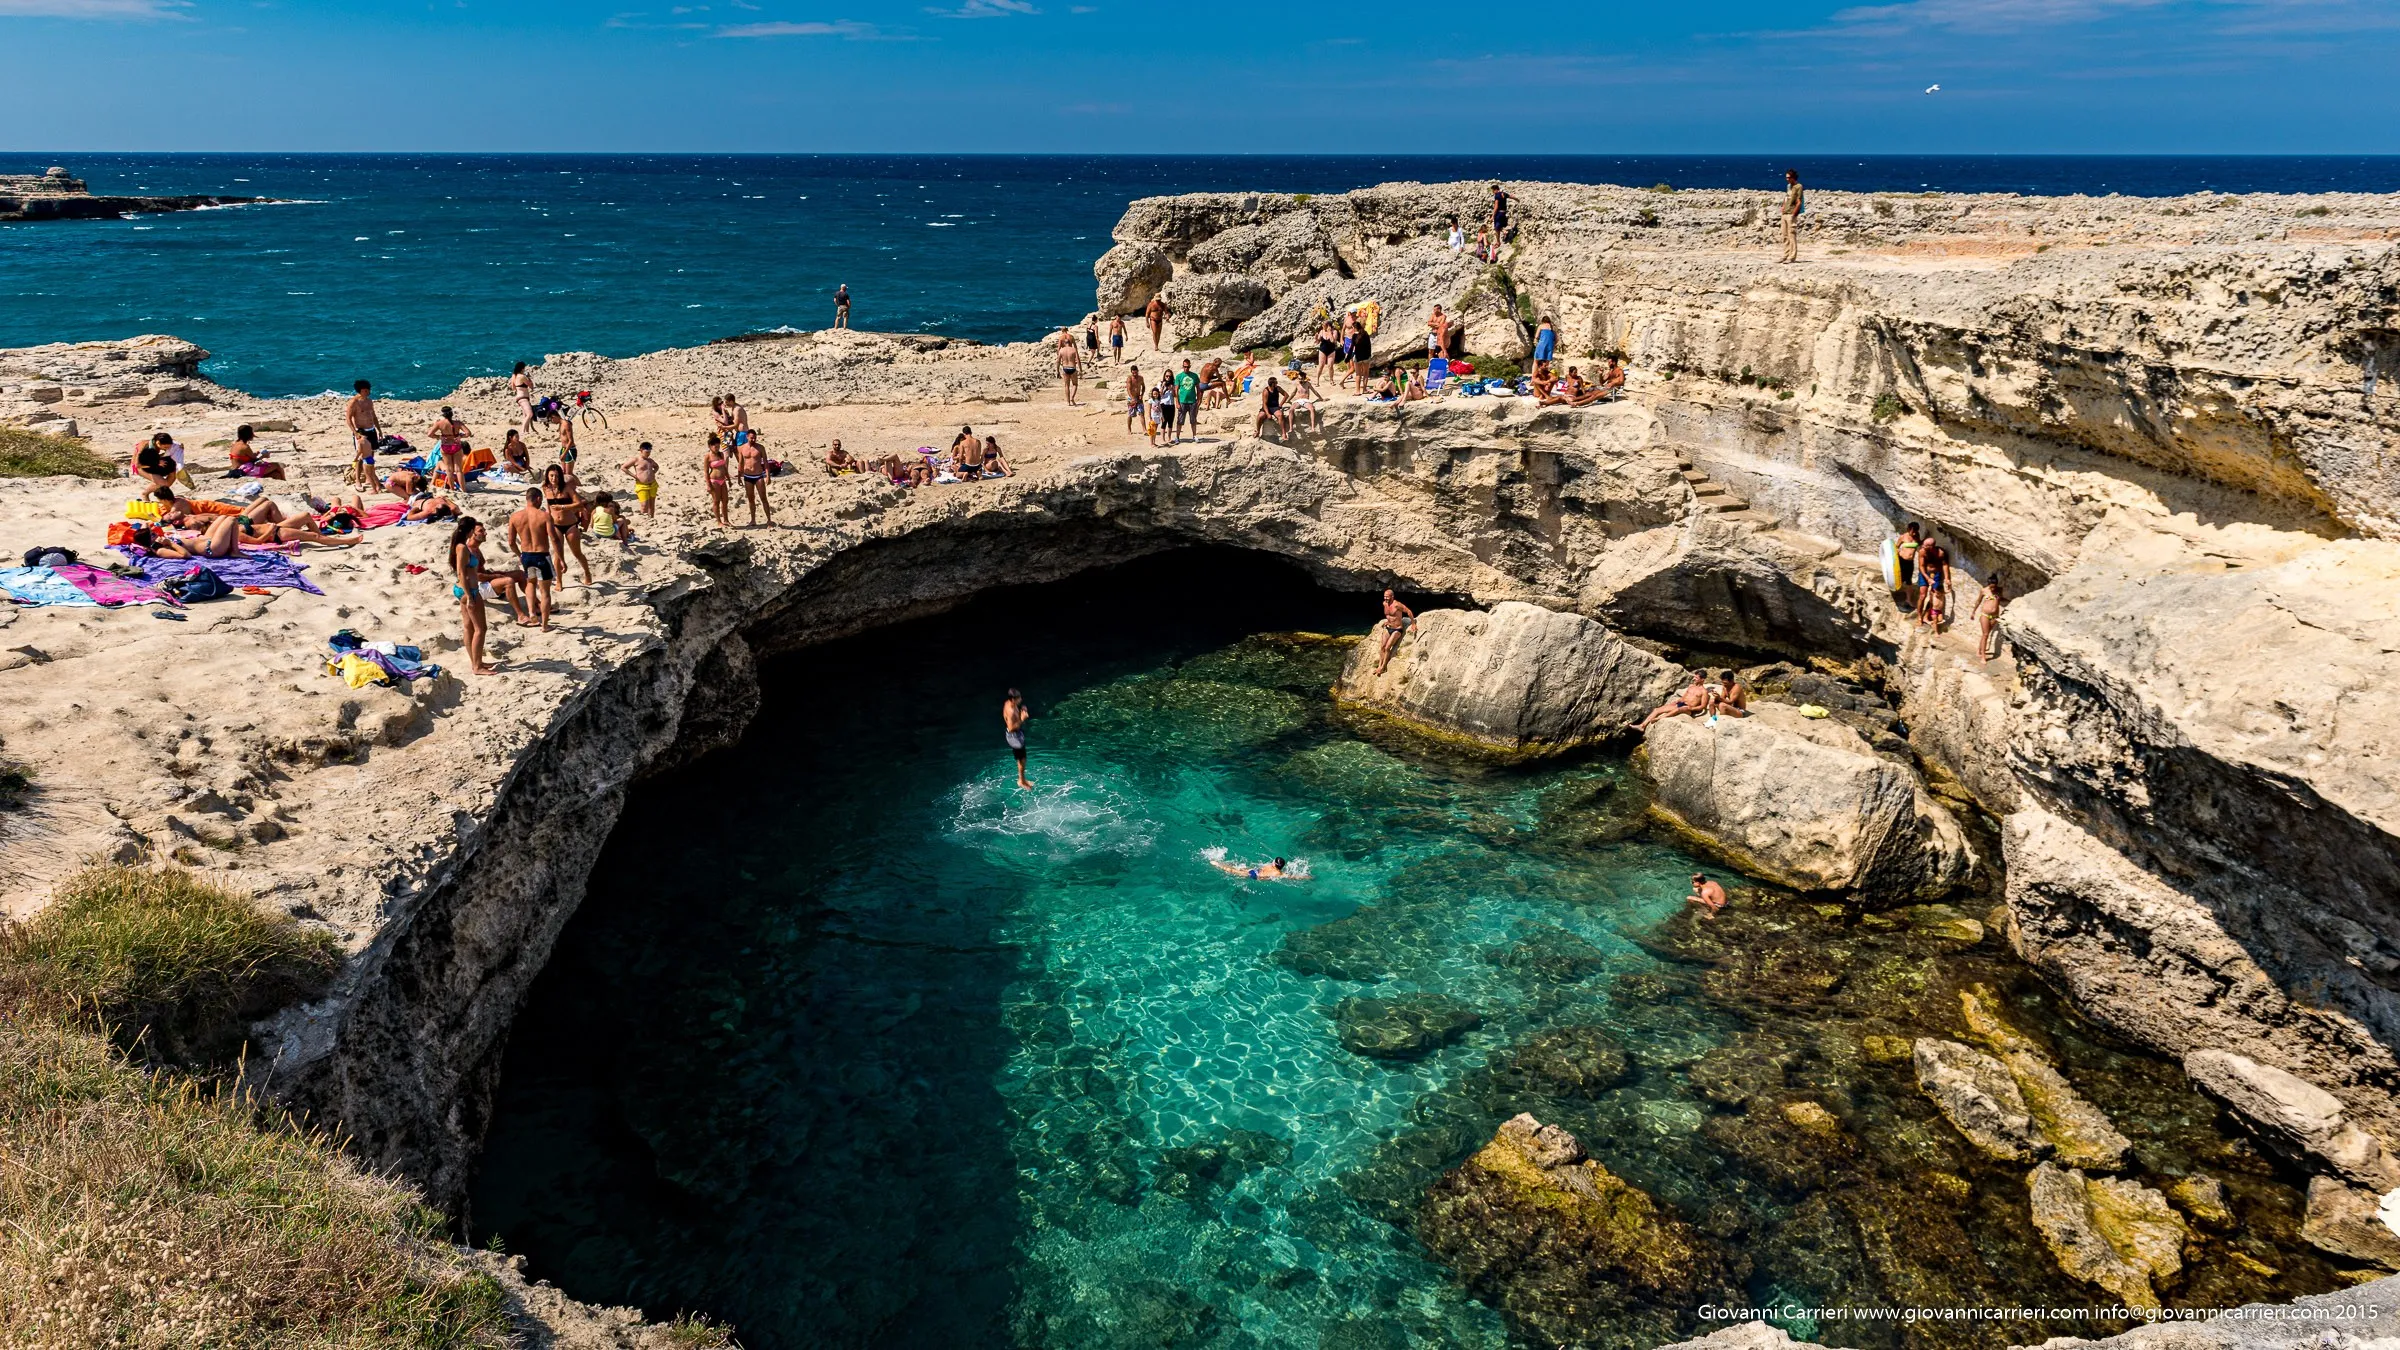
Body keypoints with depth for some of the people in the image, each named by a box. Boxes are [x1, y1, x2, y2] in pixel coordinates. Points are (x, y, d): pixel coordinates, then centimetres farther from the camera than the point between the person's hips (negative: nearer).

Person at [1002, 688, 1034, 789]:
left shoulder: (1009, 703, -4)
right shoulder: (1010, 711, -33)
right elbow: (1011, 728, -31)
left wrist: (1022, 712, -5)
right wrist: (1022, 719, -32)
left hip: (1017, 734, 10)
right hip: (1014, 735, -10)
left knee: (1021, 758, 24)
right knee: (1021, 759, 8)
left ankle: (1022, 779, 40)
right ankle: (1021, 781, 26)